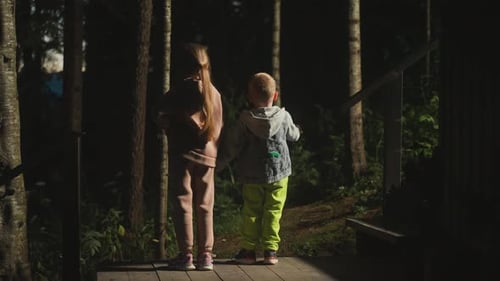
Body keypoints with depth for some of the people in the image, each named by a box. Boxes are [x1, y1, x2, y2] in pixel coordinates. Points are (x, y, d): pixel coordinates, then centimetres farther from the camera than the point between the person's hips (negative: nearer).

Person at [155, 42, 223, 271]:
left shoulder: (181, 90, -7)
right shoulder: (214, 92, 8)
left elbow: (162, 119, -5)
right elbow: (218, 127, 10)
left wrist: (169, 125, 14)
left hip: (183, 153, -4)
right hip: (208, 155, 4)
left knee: (183, 205, 0)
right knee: (205, 207, 8)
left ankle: (186, 256, -1)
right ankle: (205, 255, 8)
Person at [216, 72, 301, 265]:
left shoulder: (244, 121, -8)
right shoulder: (283, 117, -5)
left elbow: (231, 147, -5)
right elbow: (293, 135, 15)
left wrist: (218, 165, 5)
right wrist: (297, 130, 38)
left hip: (251, 176, 0)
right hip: (278, 173, 0)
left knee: (251, 212, 8)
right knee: (273, 212, 4)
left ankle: (248, 250, 9)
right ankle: (270, 250, 2)